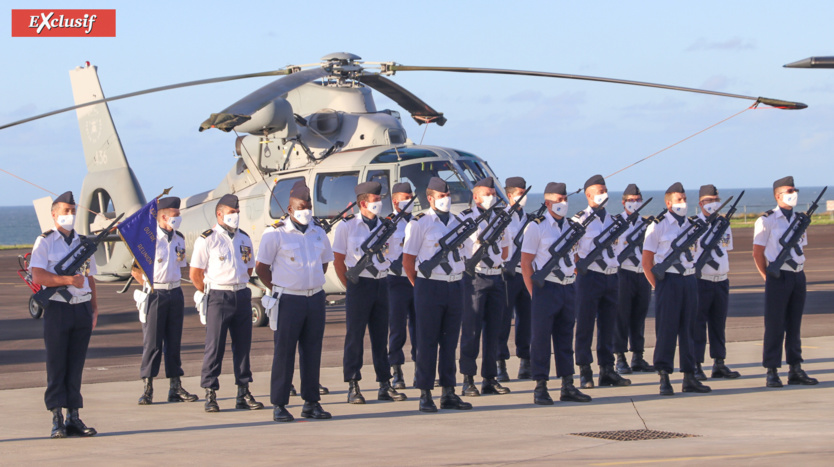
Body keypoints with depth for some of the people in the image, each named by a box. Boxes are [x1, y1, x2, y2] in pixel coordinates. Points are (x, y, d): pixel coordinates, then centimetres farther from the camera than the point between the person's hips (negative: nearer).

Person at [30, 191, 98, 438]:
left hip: (82, 309, 5)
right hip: (58, 309, -5)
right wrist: (69, 280, -20)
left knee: (76, 365, 6)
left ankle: (73, 417, 9)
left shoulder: (83, 242, 16)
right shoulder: (45, 242, 0)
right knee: (57, 366, -3)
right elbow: (38, 276, -12)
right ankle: (57, 419, -1)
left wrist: (94, 307, 11)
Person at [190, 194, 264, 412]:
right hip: (218, 298, -5)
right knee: (215, 347, -4)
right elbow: (195, 273, -3)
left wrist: (240, 287, 13)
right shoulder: (207, 240, -3)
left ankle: (243, 393, 12)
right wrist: (210, 294, 0)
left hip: (242, 296, 5)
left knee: (243, 345, 6)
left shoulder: (244, 238, 13)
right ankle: (210, 394, 0)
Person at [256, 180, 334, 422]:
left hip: (315, 299, 5)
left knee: (312, 351, 7)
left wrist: (313, 285, 15)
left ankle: (311, 402, 13)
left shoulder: (319, 234, 11)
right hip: (289, 301, -5)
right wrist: (279, 290, 1)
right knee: (284, 352, -2)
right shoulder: (275, 235, -5)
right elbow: (261, 268, -1)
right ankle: (279, 405, 2)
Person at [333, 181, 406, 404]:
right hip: (359, 284, -4)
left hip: (381, 283, 5)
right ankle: (353, 387, 2)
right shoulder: (347, 226, -4)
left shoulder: (383, 226, 9)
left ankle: (385, 385, 12)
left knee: (381, 335, 8)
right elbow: (338, 260, -1)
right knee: (355, 335, -2)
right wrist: (351, 286, -2)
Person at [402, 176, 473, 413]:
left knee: (450, 341, 8)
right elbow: (408, 259, -3)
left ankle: (448, 393, 12)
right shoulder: (419, 223, -4)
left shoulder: (457, 222, 12)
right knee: (427, 342, -2)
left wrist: (457, 280, 12)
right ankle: (425, 395, 2)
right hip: (430, 287, -5)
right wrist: (421, 286, -1)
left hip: (455, 286, 5)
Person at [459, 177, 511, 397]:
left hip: (496, 278, 6)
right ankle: (468, 381, -3)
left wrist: (496, 261, 8)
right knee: (471, 330, -6)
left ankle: (490, 379, 12)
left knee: (493, 330, 6)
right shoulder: (465, 218, -3)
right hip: (474, 279, -6)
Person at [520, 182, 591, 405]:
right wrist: (535, 293, -9)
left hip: (568, 287, 6)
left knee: (565, 337, 9)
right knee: (541, 338, -3)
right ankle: (540, 388, 2)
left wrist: (574, 280, 11)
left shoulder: (570, 226, 13)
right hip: (547, 287, -6)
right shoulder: (537, 227, -5)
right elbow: (526, 263, -6)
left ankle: (568, 386, 13)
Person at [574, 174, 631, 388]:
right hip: (590, 276, -6)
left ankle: (607, 370, 13)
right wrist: (579, 263, -14)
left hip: (610, 276, 6)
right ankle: (585, 372, 2)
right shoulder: (580, 219, -3)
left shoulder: (610, 219, 16)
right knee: (585, 325, -2)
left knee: (608, 326, 8)